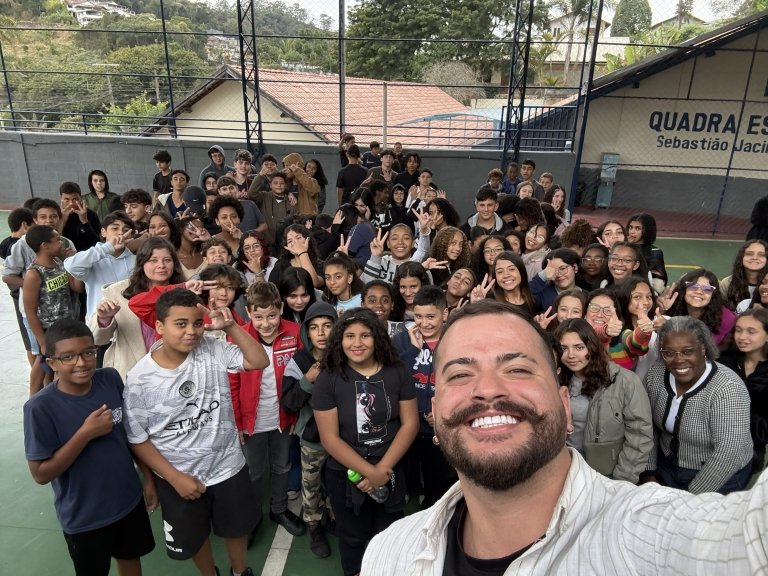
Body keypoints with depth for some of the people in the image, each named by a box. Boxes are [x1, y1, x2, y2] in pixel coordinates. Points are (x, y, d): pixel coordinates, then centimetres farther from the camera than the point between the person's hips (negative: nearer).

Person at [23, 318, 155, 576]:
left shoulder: (111, 379, -13)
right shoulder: (41, 407, -24)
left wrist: (148, 476, 3)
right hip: (83, 517, -3)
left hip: (128, 499, 3)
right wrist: (86, 433, -29)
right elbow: (41, 473, -19)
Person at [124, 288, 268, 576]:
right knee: (192, 537, 24)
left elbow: (260, 361, -13)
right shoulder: (140, 378, -18)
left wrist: (230, 326, -25)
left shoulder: (213, 350, -15)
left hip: (228, 465, 2)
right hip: (179, 476, -1)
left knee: (236, 527, 25)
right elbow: (137, 439, -10)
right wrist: (175, 477, -13)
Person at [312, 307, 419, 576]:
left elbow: (410, 424, -6)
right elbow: (330, 438, -14)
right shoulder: (328, 378, -13)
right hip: (345, 474, -1)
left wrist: (383, 468, -14)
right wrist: (370, 472, -18)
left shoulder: (397, 373, -8)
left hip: (391, 472, 1)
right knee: (353, 538, 20)